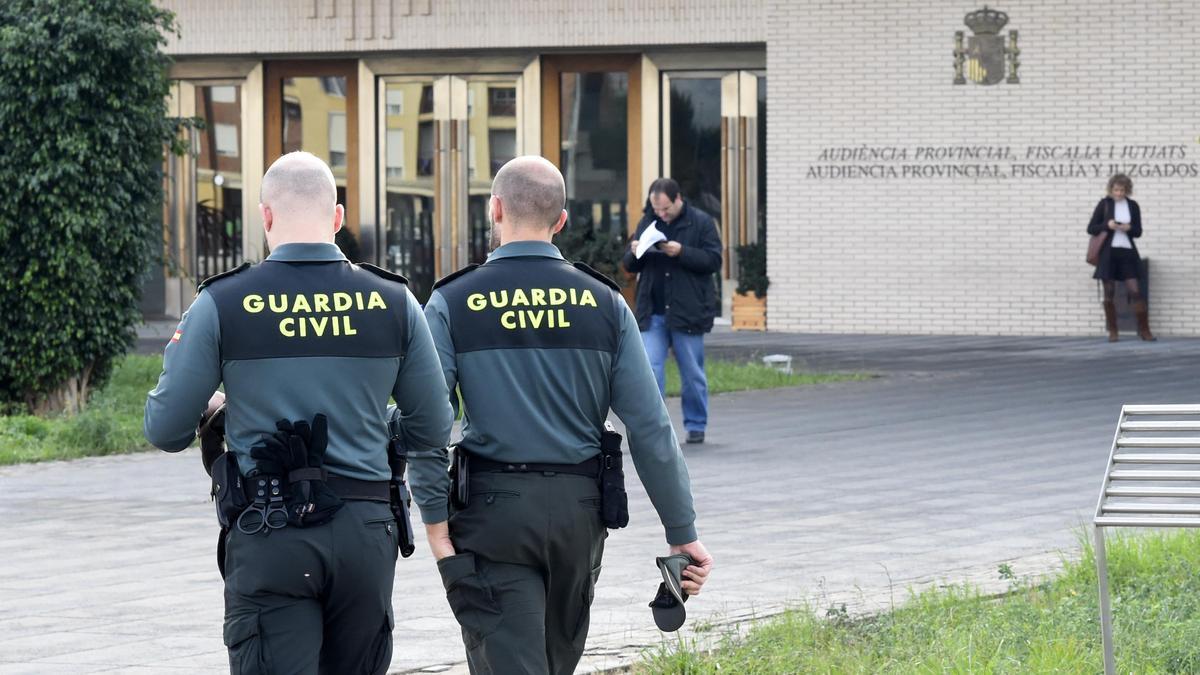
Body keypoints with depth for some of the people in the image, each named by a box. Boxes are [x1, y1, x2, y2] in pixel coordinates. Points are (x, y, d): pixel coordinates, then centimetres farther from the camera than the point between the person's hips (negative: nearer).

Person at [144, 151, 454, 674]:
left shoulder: (221, 304, -4)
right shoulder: (394, 302, 3)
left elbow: (165, 430, 0)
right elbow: (434, 428, 9)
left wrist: (213, 409, 23)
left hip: (270, 536, -3)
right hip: (366, 530, 3)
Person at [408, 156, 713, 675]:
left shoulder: (451, 304, -4)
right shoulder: (603, 302, 2)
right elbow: (651, 427, -1)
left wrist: (436, 524, -7)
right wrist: (682, 533, 3)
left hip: (492, 510, -3)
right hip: (579, 506, 3)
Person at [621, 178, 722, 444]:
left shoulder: (701, 222, -2)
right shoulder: (647, 222, 10)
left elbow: (714, 261, -9)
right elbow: (629, 266, 14)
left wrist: (681, 252, -21)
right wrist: (634, 254, -9)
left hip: (688, 312, -3)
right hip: (652, 313, 3)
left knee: (692, 373, 7)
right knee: (650, 369, -7)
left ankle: (696, 425, 20)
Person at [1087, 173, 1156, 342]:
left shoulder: (1133, 206, 6)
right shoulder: (1104, 204, 1)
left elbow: (1138, 232, 9)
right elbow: (1091, 228, 1)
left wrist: (1129, 228, -13)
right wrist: (1106, 225, -16)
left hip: (1127, 252, 1)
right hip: (1108, 252, -1)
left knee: (1135, 291, -6)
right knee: (1109, 293, 1)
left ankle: (1144, 330, -1)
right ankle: (1112, 331, 10)